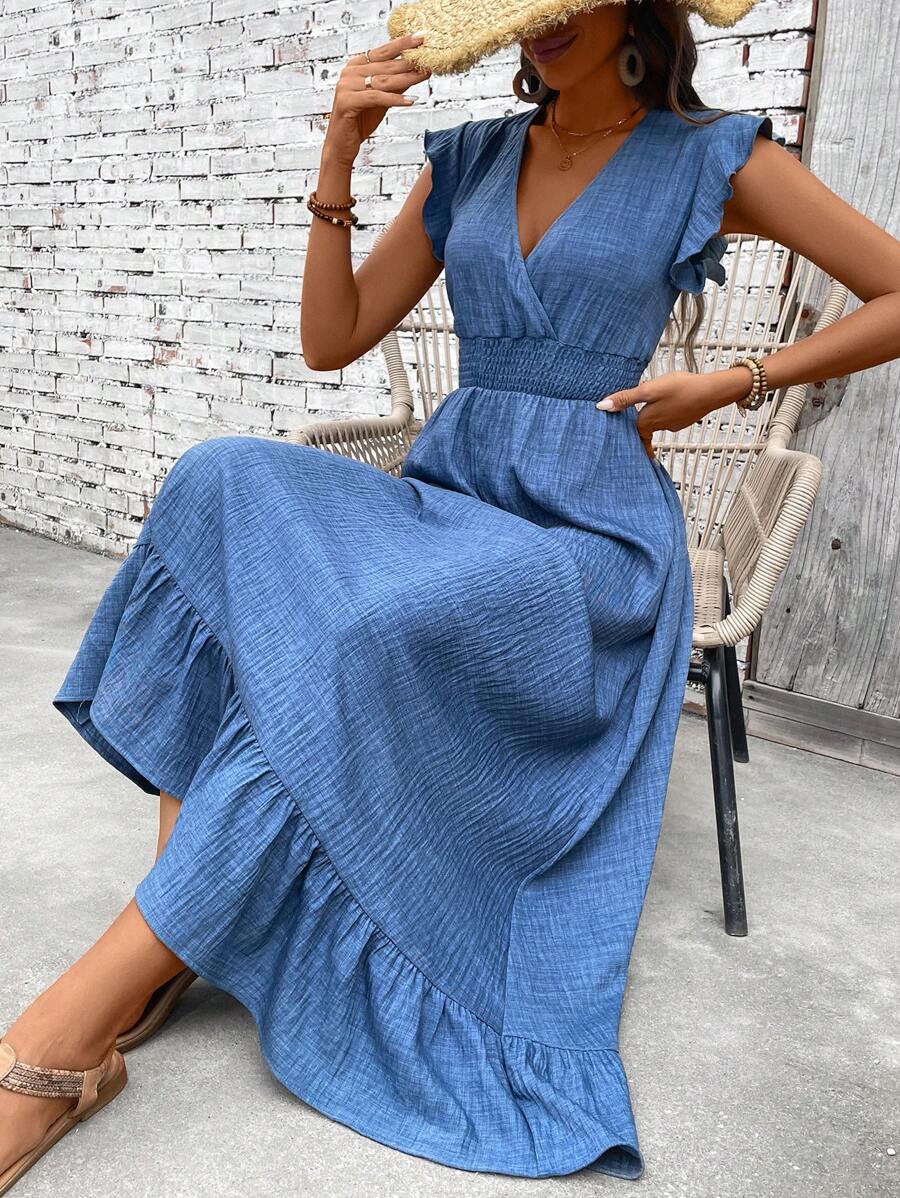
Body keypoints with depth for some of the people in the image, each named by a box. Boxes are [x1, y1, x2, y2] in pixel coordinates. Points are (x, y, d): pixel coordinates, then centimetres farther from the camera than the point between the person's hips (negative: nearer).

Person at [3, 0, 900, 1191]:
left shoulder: (714, 159, 1)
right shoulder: (467, 162, 13)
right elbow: (330, 342, 10)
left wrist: (725, 385, -5)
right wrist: (337, 162, -2)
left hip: (587, 532, -4)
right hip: (445, 495, 5)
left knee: (355, 638, -34)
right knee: (228, 494, -25)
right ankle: (159, 943, -25)